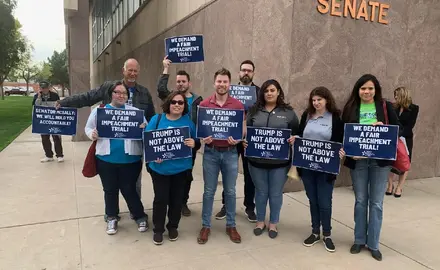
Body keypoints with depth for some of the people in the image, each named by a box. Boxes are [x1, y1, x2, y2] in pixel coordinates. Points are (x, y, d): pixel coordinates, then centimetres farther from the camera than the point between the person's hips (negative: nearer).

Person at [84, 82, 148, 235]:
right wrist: (92, 135, -12)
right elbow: (88, 128, 10)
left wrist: (143, 130, -21)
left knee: (129, 190, 7)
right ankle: (111, 218, 33)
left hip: (130, 159, -1)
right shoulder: (99, 111, 4)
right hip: (106, 159, 2)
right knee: (110, 190, 14)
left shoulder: (135, 112, 3)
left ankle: (140, 217, 25)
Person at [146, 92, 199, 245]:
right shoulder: (157, 119, 0)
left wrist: (194, 143, -19)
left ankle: (173, 227, 32)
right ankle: (158, 229, 22)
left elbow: (197, 141, 4)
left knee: (177, 199, 12)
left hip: (181, 168, 1)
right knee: (160, 199, 4)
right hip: (160, 168, -1)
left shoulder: (189, 121, 1)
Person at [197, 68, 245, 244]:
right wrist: (203, 138, -16)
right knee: (209, 191, 9)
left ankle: (231, 226, 26)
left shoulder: (238, 105, -1)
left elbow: (243, 129, 1)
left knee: (230, 191, 11)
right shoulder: (204, 104, 0)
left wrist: (237, 139, -19)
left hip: (231, 153, 0)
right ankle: (206, 226, 23)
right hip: (210, 152, 0)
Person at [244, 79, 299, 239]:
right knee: (261, 192, 14)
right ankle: (260, 221, 33)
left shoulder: (288, 112, 2)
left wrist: (293, 139, -17)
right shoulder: (254, 111, 5)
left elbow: (296, 133, 4)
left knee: (276, 193, 11)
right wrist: (244, 141, -11)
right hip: (257, 160, 1)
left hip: (280, 161, -1)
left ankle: (273, 223, 31)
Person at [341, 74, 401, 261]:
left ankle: (373, 244, 20)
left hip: (380, 160, 0)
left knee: (376, 203, 6)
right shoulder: (350, 108, 2)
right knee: (360, 201, 12)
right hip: (357, 161, 1)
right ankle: (359, 240, 27)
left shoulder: (385, 106, 1)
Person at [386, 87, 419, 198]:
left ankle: (399, 188, 15)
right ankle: (390, 186, 16)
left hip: (405, 139, -3)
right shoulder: (394, 108, 4)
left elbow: (410, 125, -12)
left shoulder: (414, 108, -5)